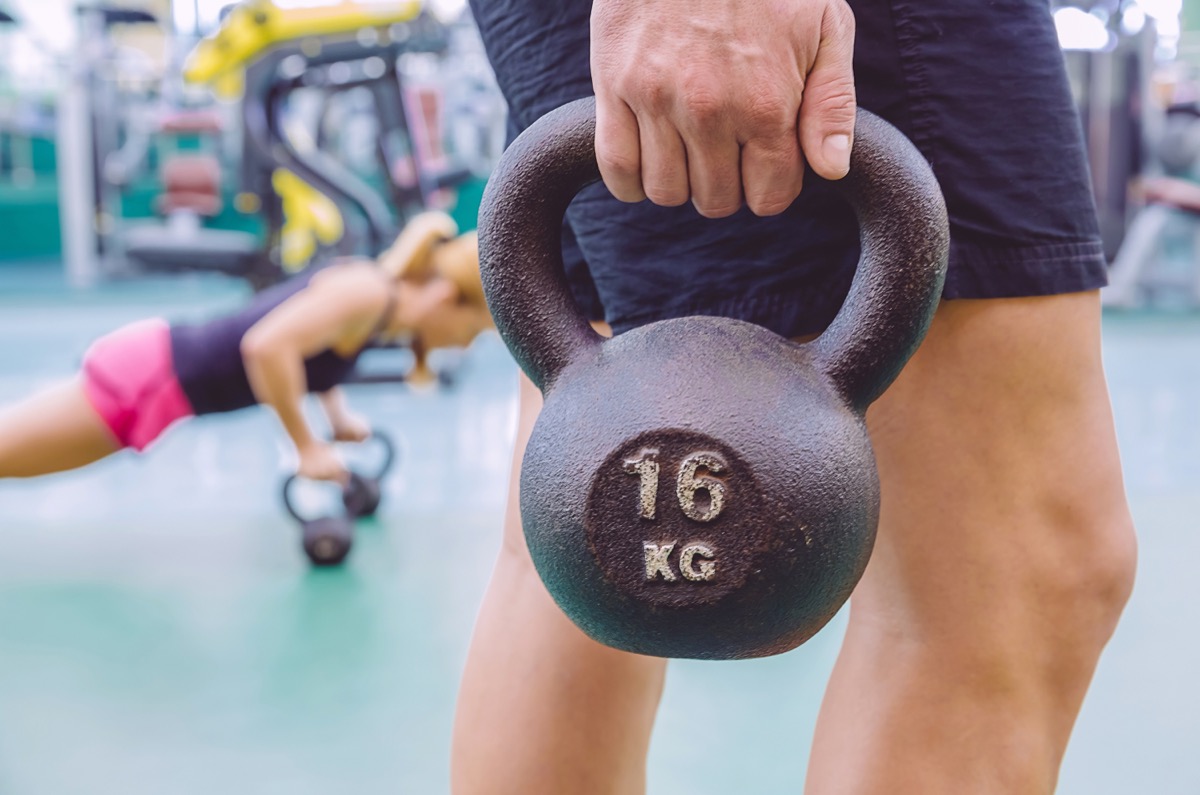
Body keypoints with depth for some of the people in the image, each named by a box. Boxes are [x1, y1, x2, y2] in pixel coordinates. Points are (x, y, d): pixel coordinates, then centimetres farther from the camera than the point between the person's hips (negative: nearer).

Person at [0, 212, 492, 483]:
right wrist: (307, 447, -22)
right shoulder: (368, 293, -20)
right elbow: (266, 345, -32)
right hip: (147, 381, -8)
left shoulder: (371, 287, 7)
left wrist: (339, 416, 18)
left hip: (156, 361, 8)